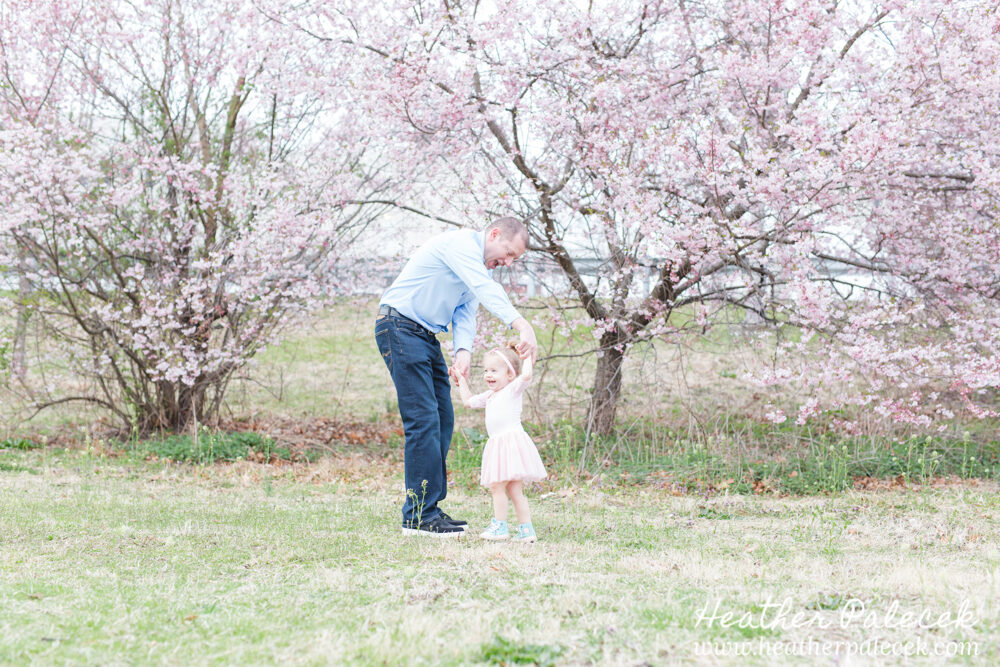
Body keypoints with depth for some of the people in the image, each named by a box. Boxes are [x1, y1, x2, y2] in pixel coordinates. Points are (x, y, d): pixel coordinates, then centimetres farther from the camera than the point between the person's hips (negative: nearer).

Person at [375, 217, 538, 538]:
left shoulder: (482, 267, 16)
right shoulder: (461, 243, -15)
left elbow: (465, 313, 6)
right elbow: (487, 290, -30)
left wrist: (463, 351, -14)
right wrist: (522, 326, -41)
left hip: (427, 336, 10)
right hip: (400, 327, -10)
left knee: (443, 419, 7)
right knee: (424, 419, -14)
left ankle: (428, 509, 12)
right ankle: (418, 517, -14)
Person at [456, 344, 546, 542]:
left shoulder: (513, 389, -4)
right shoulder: (489, 396, 22)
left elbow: (526, 375, -23)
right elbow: (468, 401, 34)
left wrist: (527, 357, -10)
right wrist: (462, 380, 33)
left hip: (512, 440, -9)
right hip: (499, 444, 9)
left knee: (497, 486, -7)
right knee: (514, 490, 8)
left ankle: (500, 526, 2)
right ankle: (526, 529, 9)